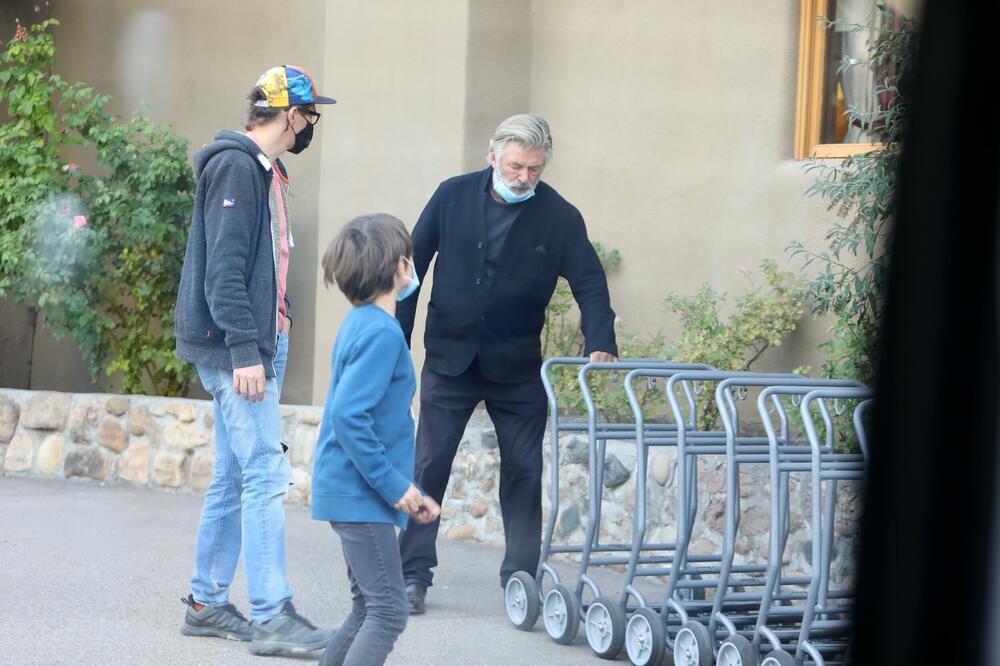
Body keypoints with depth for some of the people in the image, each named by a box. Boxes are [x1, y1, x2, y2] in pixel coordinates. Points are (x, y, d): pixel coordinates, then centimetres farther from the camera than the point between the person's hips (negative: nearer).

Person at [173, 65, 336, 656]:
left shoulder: (264, 171, 18)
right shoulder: (236, 167, -13)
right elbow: (223, 269, -20)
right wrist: (244, 351, -24)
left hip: (261, 345, 10)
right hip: (236, 348, -10)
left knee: (234, 477, 12)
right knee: (265, 475, -11)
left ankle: (208, 604, 19)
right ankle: (273, 616, -10)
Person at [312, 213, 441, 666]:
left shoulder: (360, 323, 12)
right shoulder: (382, 332, -17)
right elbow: (348, 416, -26)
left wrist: (406, 490, 16)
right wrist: (395, 485, -19)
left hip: (351, 489, 10)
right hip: (361, 494, -10)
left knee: (369, 609, 17)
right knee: (389, 612, -8)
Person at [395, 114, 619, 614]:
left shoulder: (559, 217, -5)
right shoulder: (453, 196, -2)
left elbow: (589, 282, -7)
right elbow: (414, 265, 3)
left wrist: (600, 344, -24)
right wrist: (397, 343, 0)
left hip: (518, 368, 0)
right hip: (449, 360, 0)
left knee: (524, 473, 2)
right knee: (428, 466, 0)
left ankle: (521, 578, 12)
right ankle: (413, 574, 8)